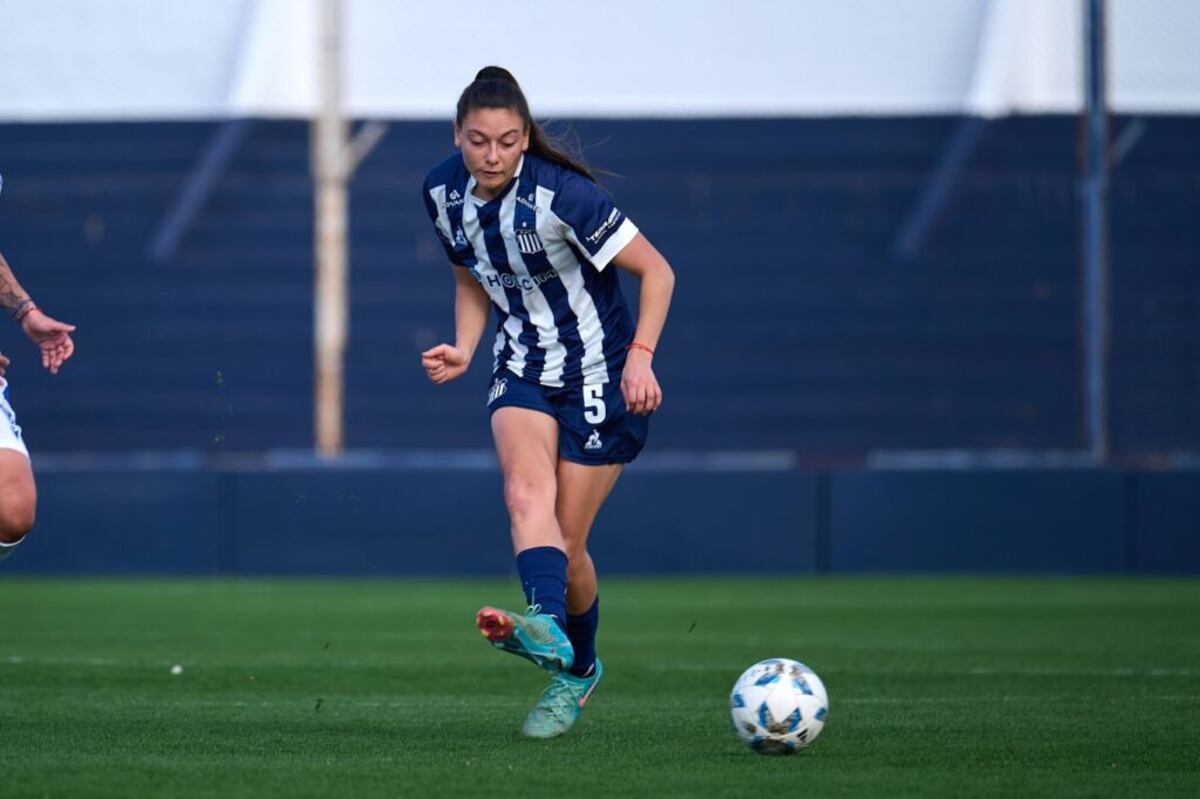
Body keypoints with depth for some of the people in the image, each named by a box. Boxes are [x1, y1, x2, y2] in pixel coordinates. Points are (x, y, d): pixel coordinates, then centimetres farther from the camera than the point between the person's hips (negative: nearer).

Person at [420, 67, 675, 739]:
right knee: (527, 490, -26)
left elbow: (656, 270, -16)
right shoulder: (444, 193, -4)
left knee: (566, 543, -1)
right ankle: (546, 627, -47)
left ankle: (580, 666, 24)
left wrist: (640, 356, -25)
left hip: (600, 375, -4)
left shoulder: (562, 196, -23)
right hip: (522, 369, 4)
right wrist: (464, 349, -3)